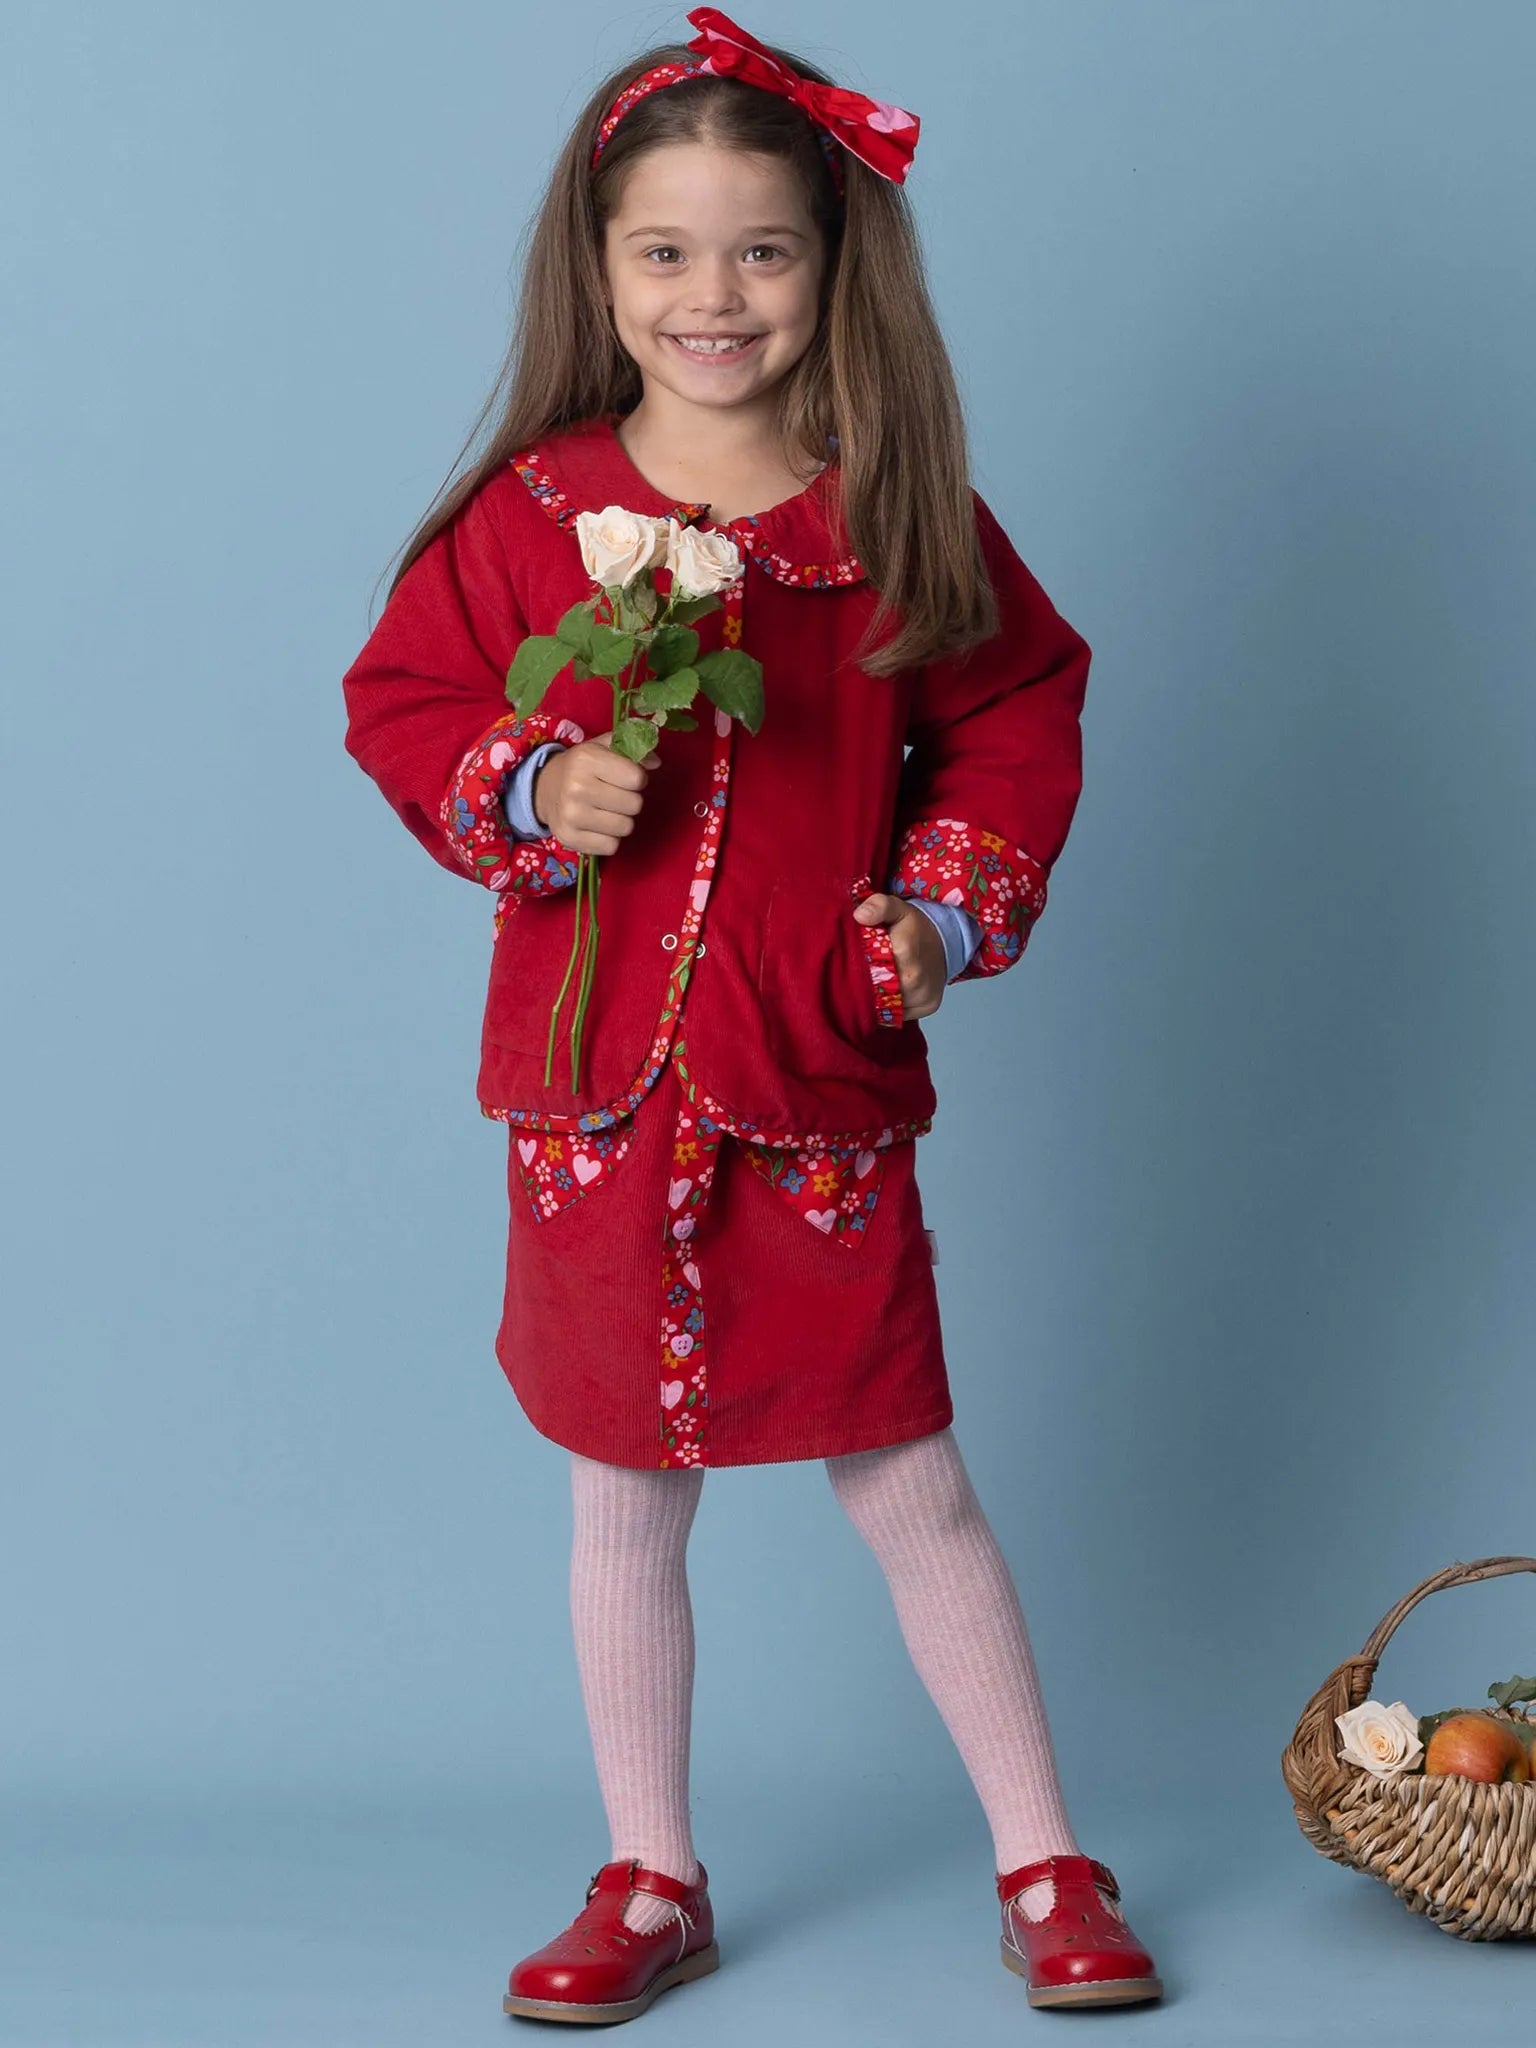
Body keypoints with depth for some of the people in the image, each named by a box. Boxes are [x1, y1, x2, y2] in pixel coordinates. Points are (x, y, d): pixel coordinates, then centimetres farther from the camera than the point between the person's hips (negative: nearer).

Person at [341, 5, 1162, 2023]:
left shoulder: (898, 516, -1)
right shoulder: (529, 512, -1)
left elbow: (1019, 718, 8)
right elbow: (402, 704, 5)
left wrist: (952, 908, -5)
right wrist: (529, 793, -13)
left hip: (824, 1085, -1)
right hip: (598, 1084, 1)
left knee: (911, 1486, 6)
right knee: (625, 1499, 11)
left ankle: (1048, 1867, 22)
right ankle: (651, 1883, 27)